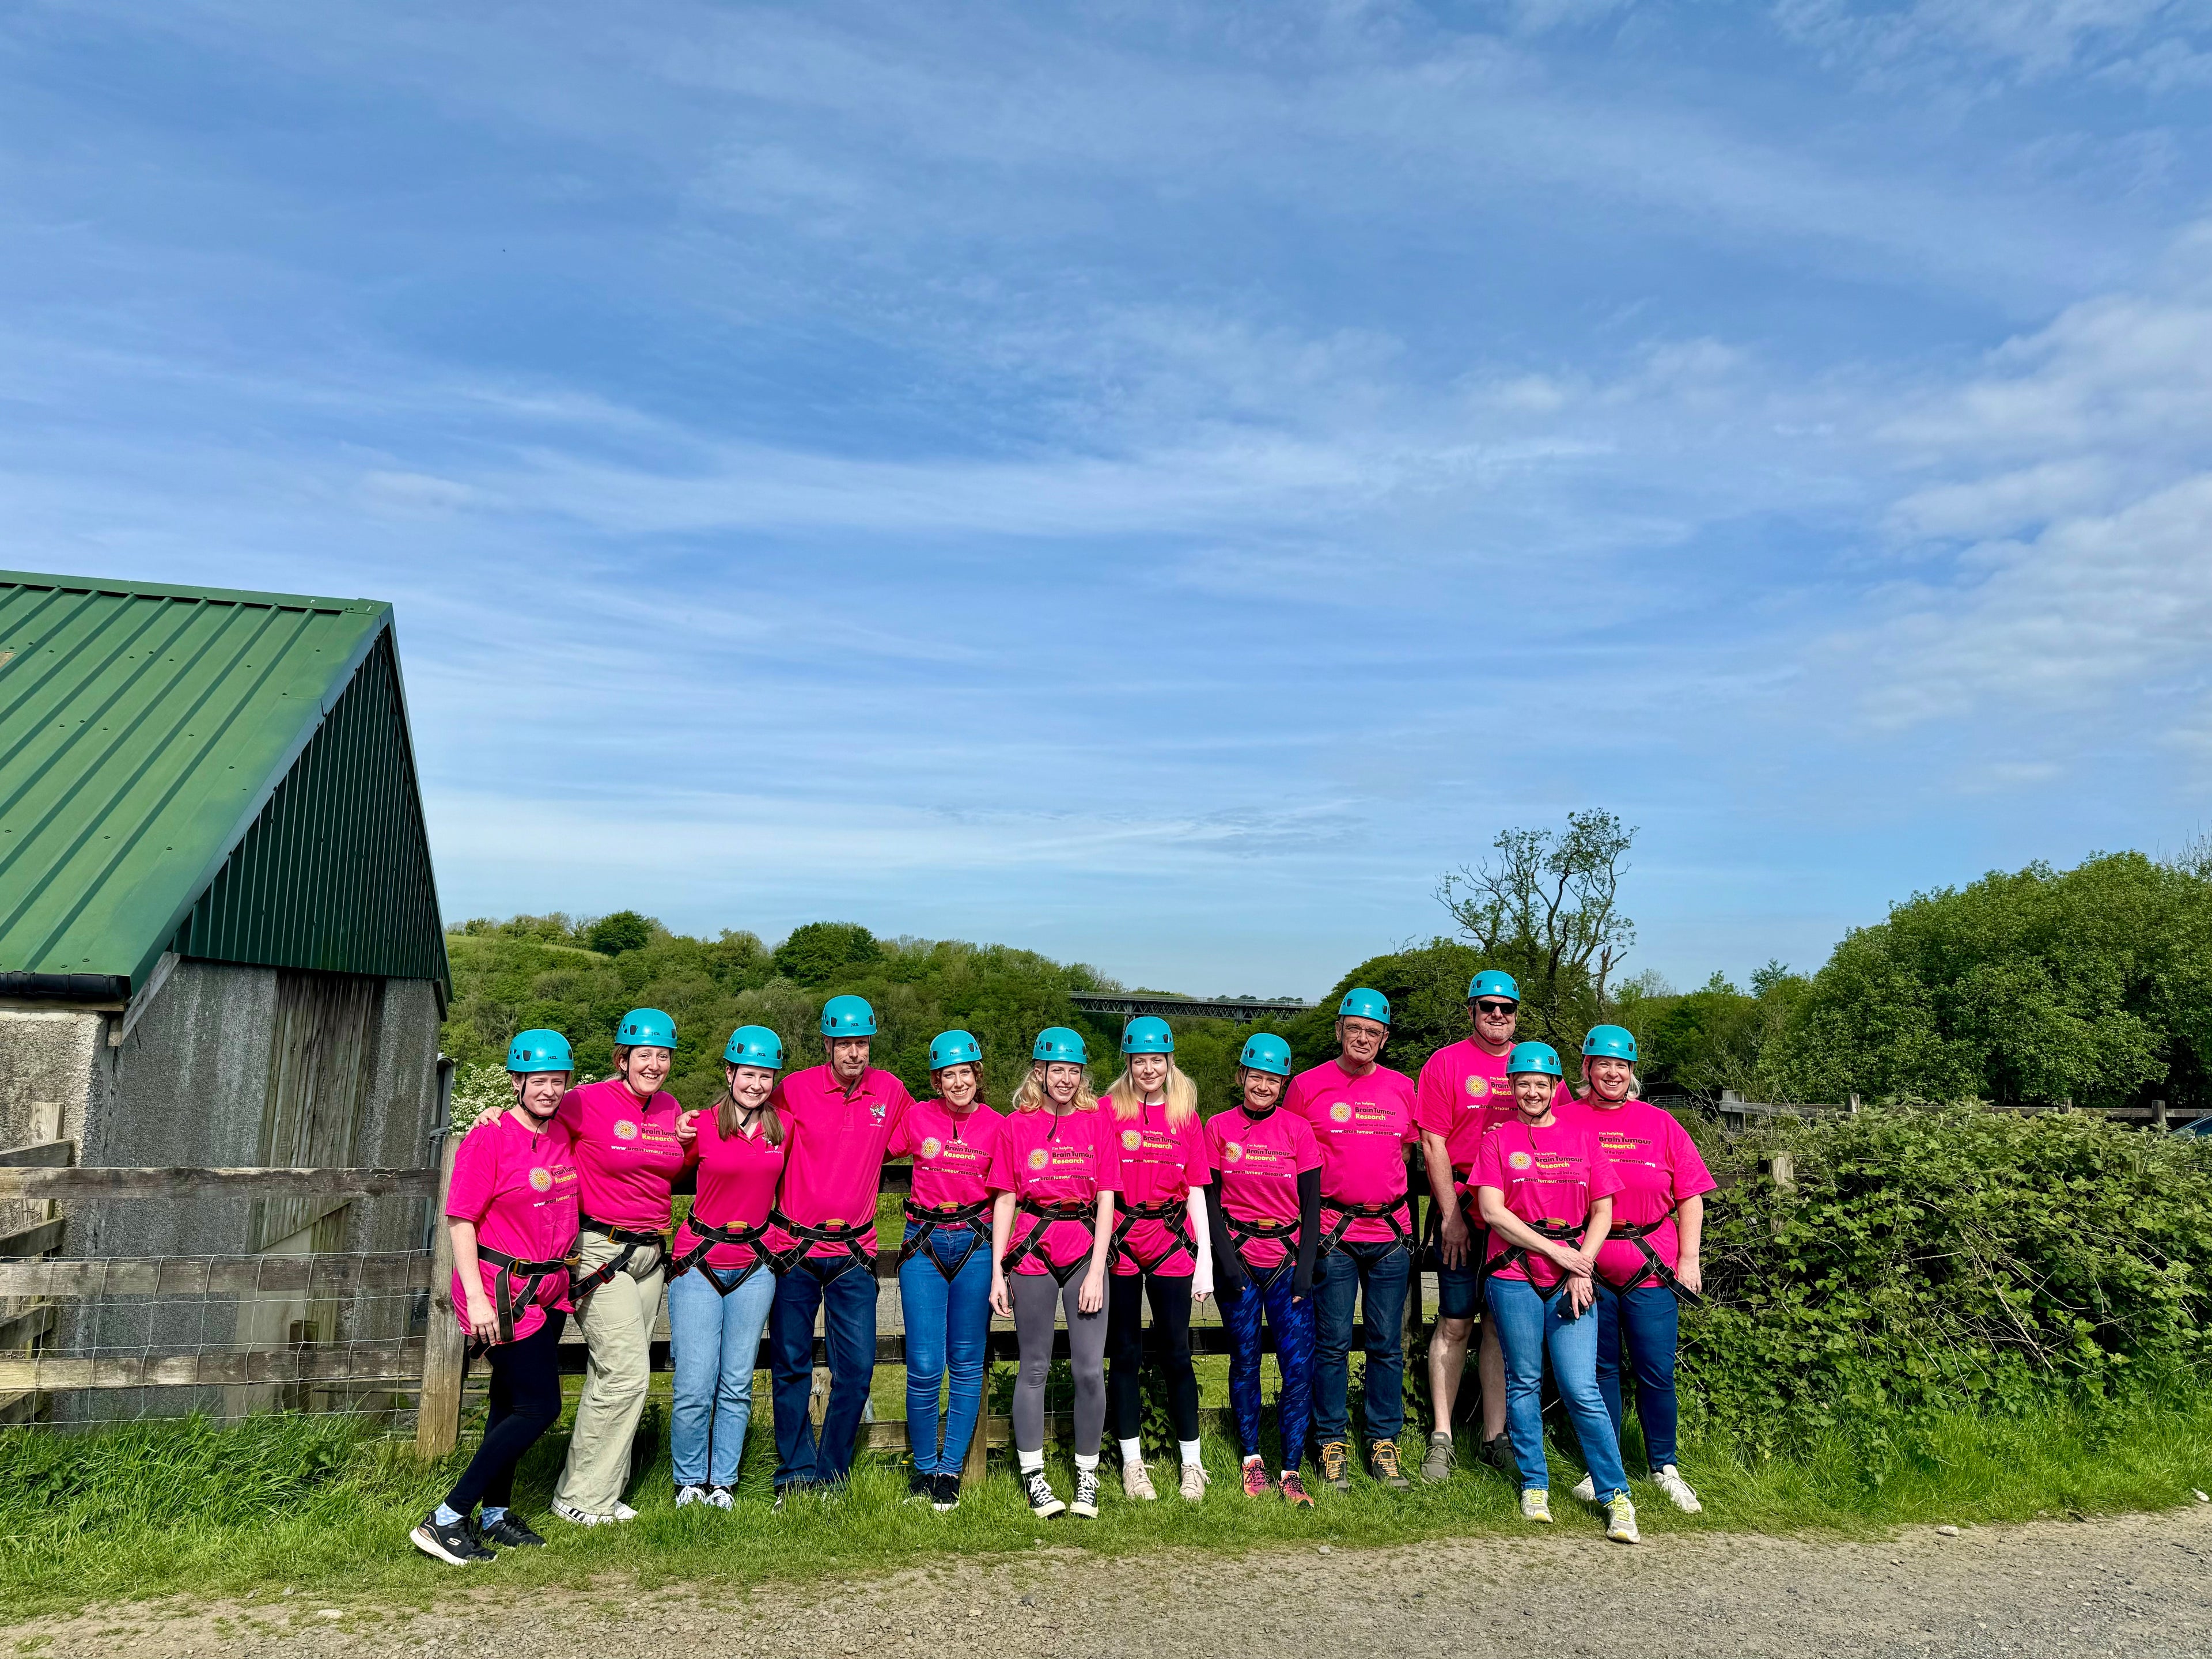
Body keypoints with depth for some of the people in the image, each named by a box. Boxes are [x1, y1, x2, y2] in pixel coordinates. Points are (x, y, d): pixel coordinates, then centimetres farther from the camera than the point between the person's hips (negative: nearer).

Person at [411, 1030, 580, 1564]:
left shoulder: (562, 1134, 6)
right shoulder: (489, 1137, -15)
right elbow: (460, 1219, -16)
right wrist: (476, 1299, -20)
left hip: (548, 1289, 8)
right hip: (501, 1289, -7)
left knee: (512, 1403, 17)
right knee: (539, 1407, -9)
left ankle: (495, 1514, 30)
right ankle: (446, 1521, -1)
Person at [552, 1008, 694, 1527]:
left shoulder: (670, 1108, 8)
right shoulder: (590, 1102, -11)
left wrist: (685, 1144, 1)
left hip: (651, 1251, 6)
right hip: (600, 1247, -6)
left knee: (616, 1375, 10)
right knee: (626, 1371, -9)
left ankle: (603, 1493, 20)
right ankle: (580, 1496, 7)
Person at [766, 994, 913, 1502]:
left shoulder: (890, 1091, 1)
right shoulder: (795, 1090, -7)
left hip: (854, 1253, 2)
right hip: (795, 1248, -2)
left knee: (857, 1369, 2)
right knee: (791, 1364, 6)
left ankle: (833, 1474, 18)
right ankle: (796, 1474, 20)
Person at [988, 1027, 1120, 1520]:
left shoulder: (1098, 1122, 4)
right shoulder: (1016, 1125, 3)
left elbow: (1106, 1200, 1)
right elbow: (1004, 1201, 5)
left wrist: (1096, 1270, -6)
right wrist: (998, 1272, 0)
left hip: (1085, 1252, 0)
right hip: (1032, 1253, 0)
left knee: (1090, 1369, -1)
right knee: (1035, 1368, 8)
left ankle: (1087, 1475, 16)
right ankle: (1033, 1477, 19)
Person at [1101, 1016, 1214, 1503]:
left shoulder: (1186, 1115, 6)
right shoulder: (1108, 1109, 1)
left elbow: (1196, 1192, 6)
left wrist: (1205, 1258, 1)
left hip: (1172, 1246, 1)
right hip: (1120, 1244, -1)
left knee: (1175, 1353, 3)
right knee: (1126, 1354, 7)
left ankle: (1191, 1463, 15)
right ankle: (1132, 1462, 18)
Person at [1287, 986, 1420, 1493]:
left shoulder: (1401, 1087, 8)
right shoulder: (1308, 1086, -1)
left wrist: (1385, 1198, 11)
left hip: (1390, 1232, 3)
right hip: (1332, 1233, -3)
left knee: (1387, 1345, 8)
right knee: (1333, 1343, 2)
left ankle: (1383, 1442, 19)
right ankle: (1332, 1444, 14)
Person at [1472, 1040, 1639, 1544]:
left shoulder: (1582, 1135, 8)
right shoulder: (1498, 1138, 3)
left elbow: (1602, 1212, 8)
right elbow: (1491, 1210, -6)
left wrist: (1581, 1268, -5)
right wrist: (1556, 1250, -9)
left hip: (1571, 1280, 0)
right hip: (1514, 1278, 0)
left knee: (1581, 1389, -5)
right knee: (1524, 1383, 7)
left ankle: (1616, 1497, 4)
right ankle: (1534, 1486, 21)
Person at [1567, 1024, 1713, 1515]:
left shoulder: (1660, 1124, 5)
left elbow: (1690, 1196, 7)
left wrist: (1688, 1259, 1)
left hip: (1652, 1270, 1)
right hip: (1587, 1268, 0)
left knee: (1657, 1372, 3)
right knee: (1600, 1368, 8)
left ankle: (1664, 1468, 22)